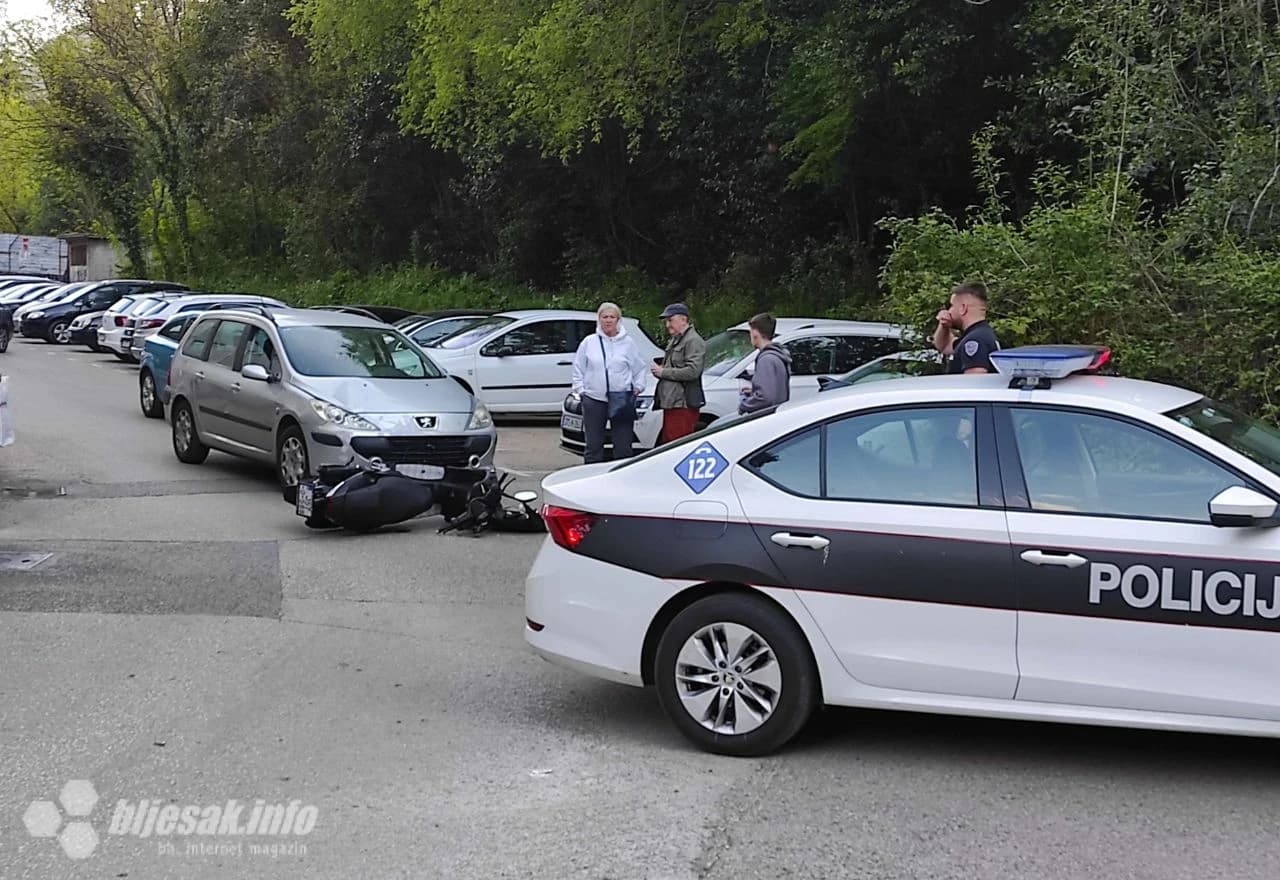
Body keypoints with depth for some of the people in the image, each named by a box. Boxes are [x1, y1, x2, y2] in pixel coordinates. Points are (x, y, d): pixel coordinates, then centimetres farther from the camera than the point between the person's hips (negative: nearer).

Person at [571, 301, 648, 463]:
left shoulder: (628, 343, 5)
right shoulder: (589, 342, 5)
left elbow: (639, 368, 10)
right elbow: (578, 368, 11)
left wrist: (638, 387, 0)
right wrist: (580, 388, 2)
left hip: (621, 400, 0)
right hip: (593, 400, 0)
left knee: (624, 446, 3)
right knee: (593, 445, 6)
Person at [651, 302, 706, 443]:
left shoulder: (693, 341, -11)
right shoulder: (674, 340, 22)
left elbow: (693, 371, -21)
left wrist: (663, 372, -14)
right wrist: (659, 368, 11)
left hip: (683, 405, -10)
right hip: (670, 402, 10)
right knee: (667, 443, 11)